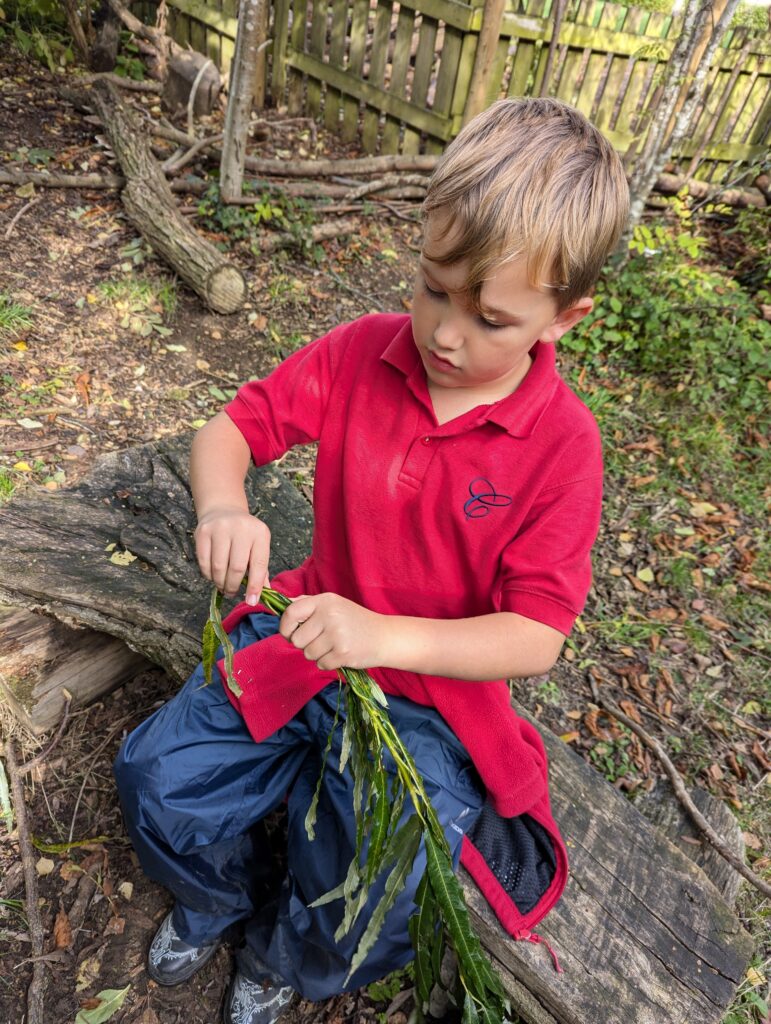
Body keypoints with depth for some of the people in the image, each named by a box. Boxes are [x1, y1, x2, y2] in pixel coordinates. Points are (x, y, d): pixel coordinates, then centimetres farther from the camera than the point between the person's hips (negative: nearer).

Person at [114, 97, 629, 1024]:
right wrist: (222, 504, -28)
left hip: (436, 689, -2)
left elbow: (536, 637, -18)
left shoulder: (561, 442, -16)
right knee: (157, 778, -5)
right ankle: (220, 898, 33)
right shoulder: (361, 354, -8)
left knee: (358, 919, -13)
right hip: (310, 635, 3)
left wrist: (387, 637, -33)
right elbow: (228, 429, -4)